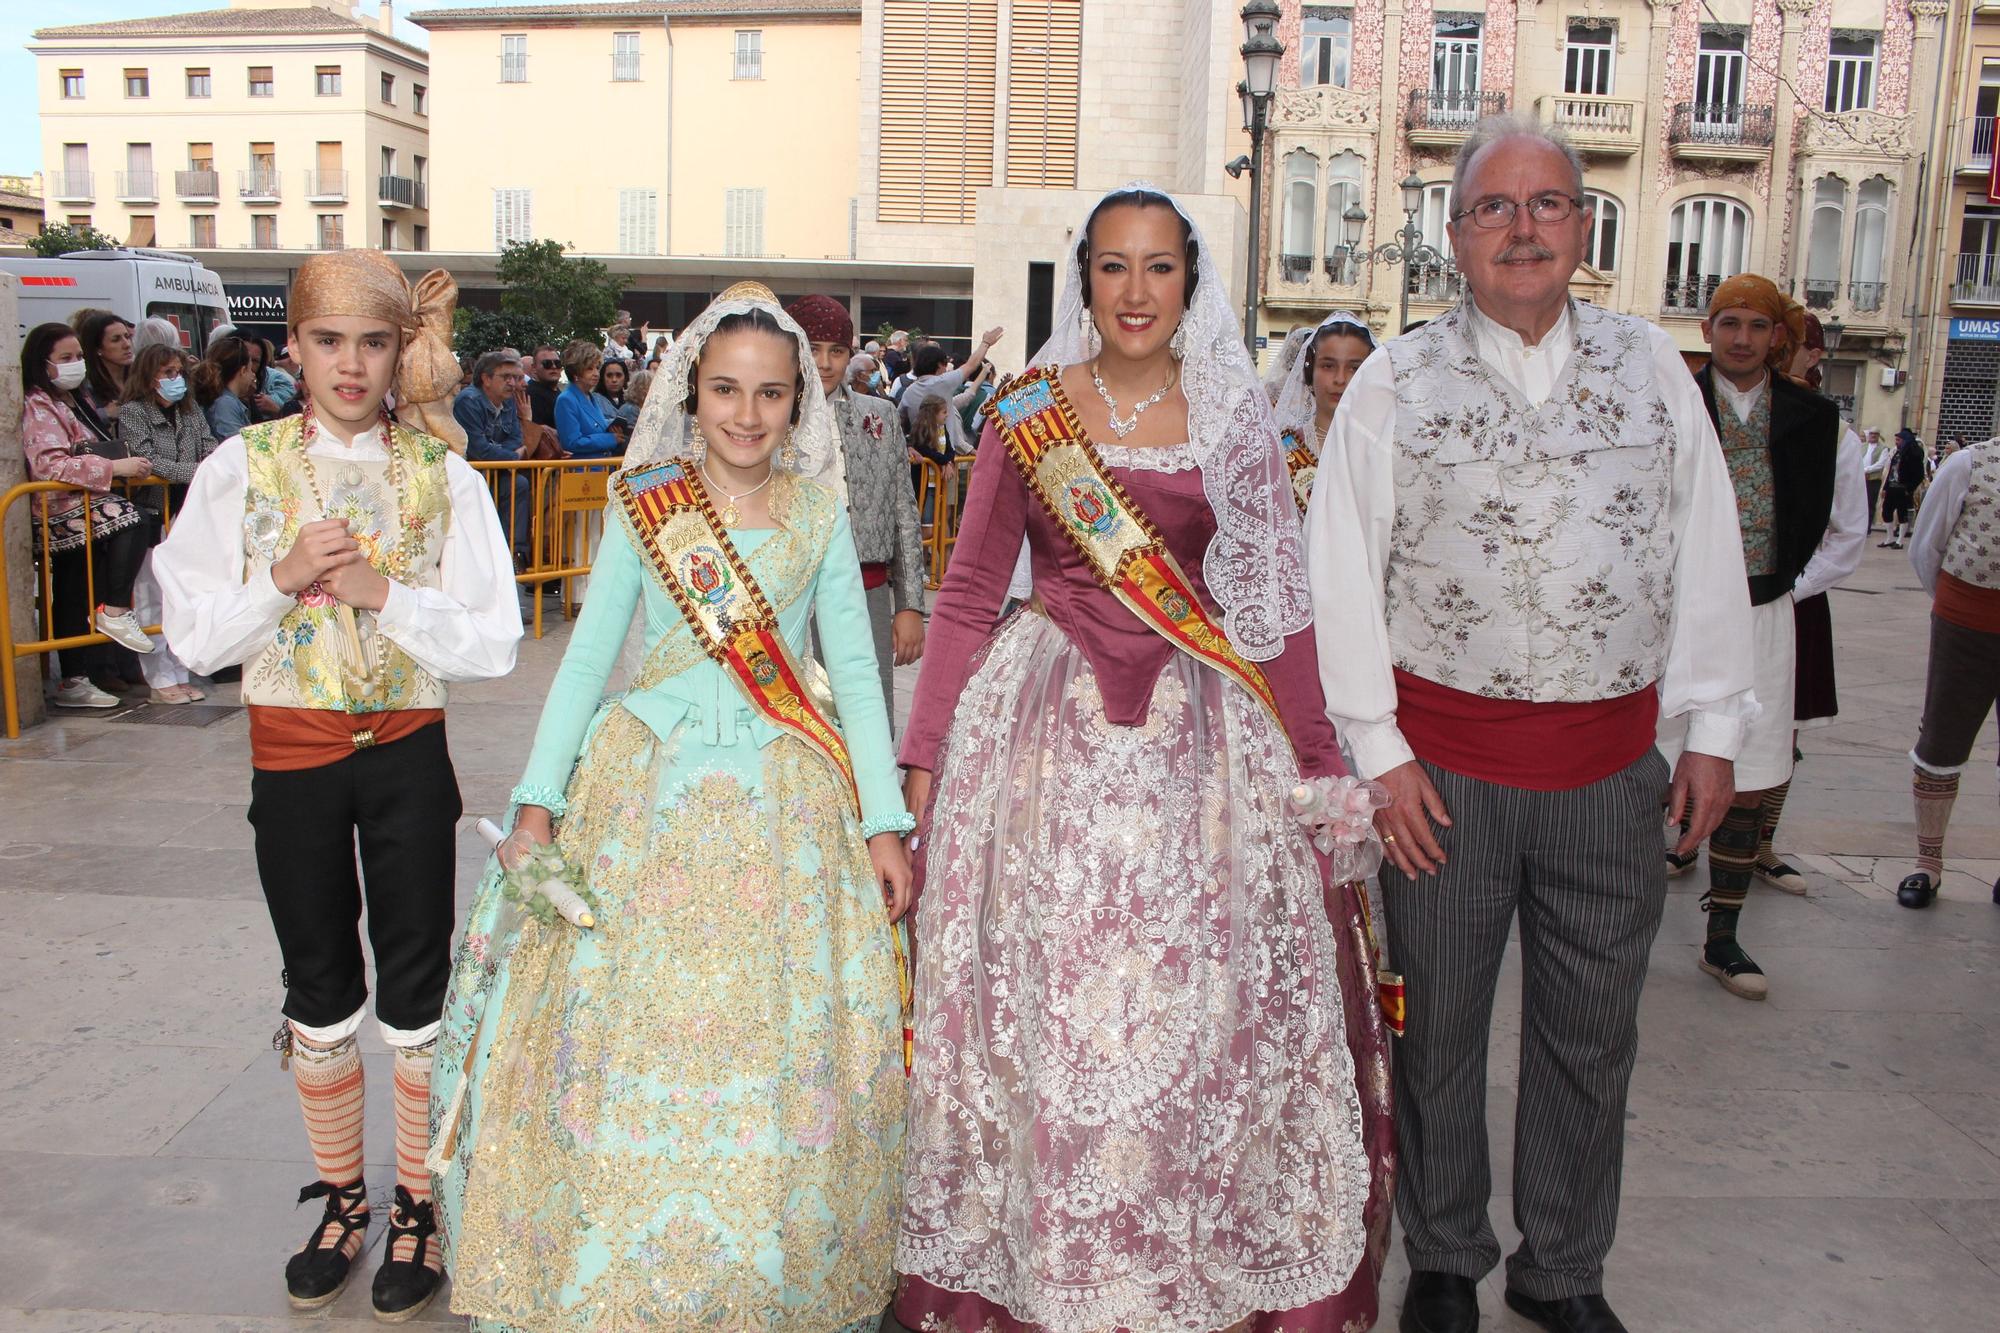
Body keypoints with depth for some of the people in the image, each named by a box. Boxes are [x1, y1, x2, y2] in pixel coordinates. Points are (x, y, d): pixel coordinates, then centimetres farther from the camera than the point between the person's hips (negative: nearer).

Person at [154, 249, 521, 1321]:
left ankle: (416, 1208, 25)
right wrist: (285, 577, -18)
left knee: (415, 982, 7)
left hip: (407, 751, -1)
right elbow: (195, 636, -3)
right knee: (318, 983, 14)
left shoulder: (442, 475, -4)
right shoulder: (241, 468, -1)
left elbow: (493, 642, -9)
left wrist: (380, 591, -19)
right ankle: (340, 1200, 33)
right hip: (291, 752, 1)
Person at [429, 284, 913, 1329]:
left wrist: (884, 823, -2)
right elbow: (586, 656, 3)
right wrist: (536, 802, -4)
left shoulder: (821, 516, 4)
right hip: (646, 796, 0)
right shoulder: (641, 505, 3)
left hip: (786, 808, 0)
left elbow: (854, 670, 3)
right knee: (626, 1030, 2)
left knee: (780, 1039, 3)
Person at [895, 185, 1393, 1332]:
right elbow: (967, 599, 4)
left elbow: (1278, 605, 6)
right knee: (1047, 1009, 5)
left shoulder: (1237, 419, 6)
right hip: (1048, 732, -1)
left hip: (1204, 739, 1)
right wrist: (923, 762, 0)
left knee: (1203, 1009, 6)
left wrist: (1316, 765, 2)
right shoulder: (1028, 412, 3)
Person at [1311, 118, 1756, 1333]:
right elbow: (1342, 570, -3)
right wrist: (1378, 749, -7)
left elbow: (1707, 553, 9)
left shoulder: (1652, 368, 6)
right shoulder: (1396, 382, -1)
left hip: (1612, 764, 2)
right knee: (1439, 1028, 11)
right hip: (1448, 759, -2)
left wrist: (1714, 729, 7)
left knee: (1593, 1034, 13)